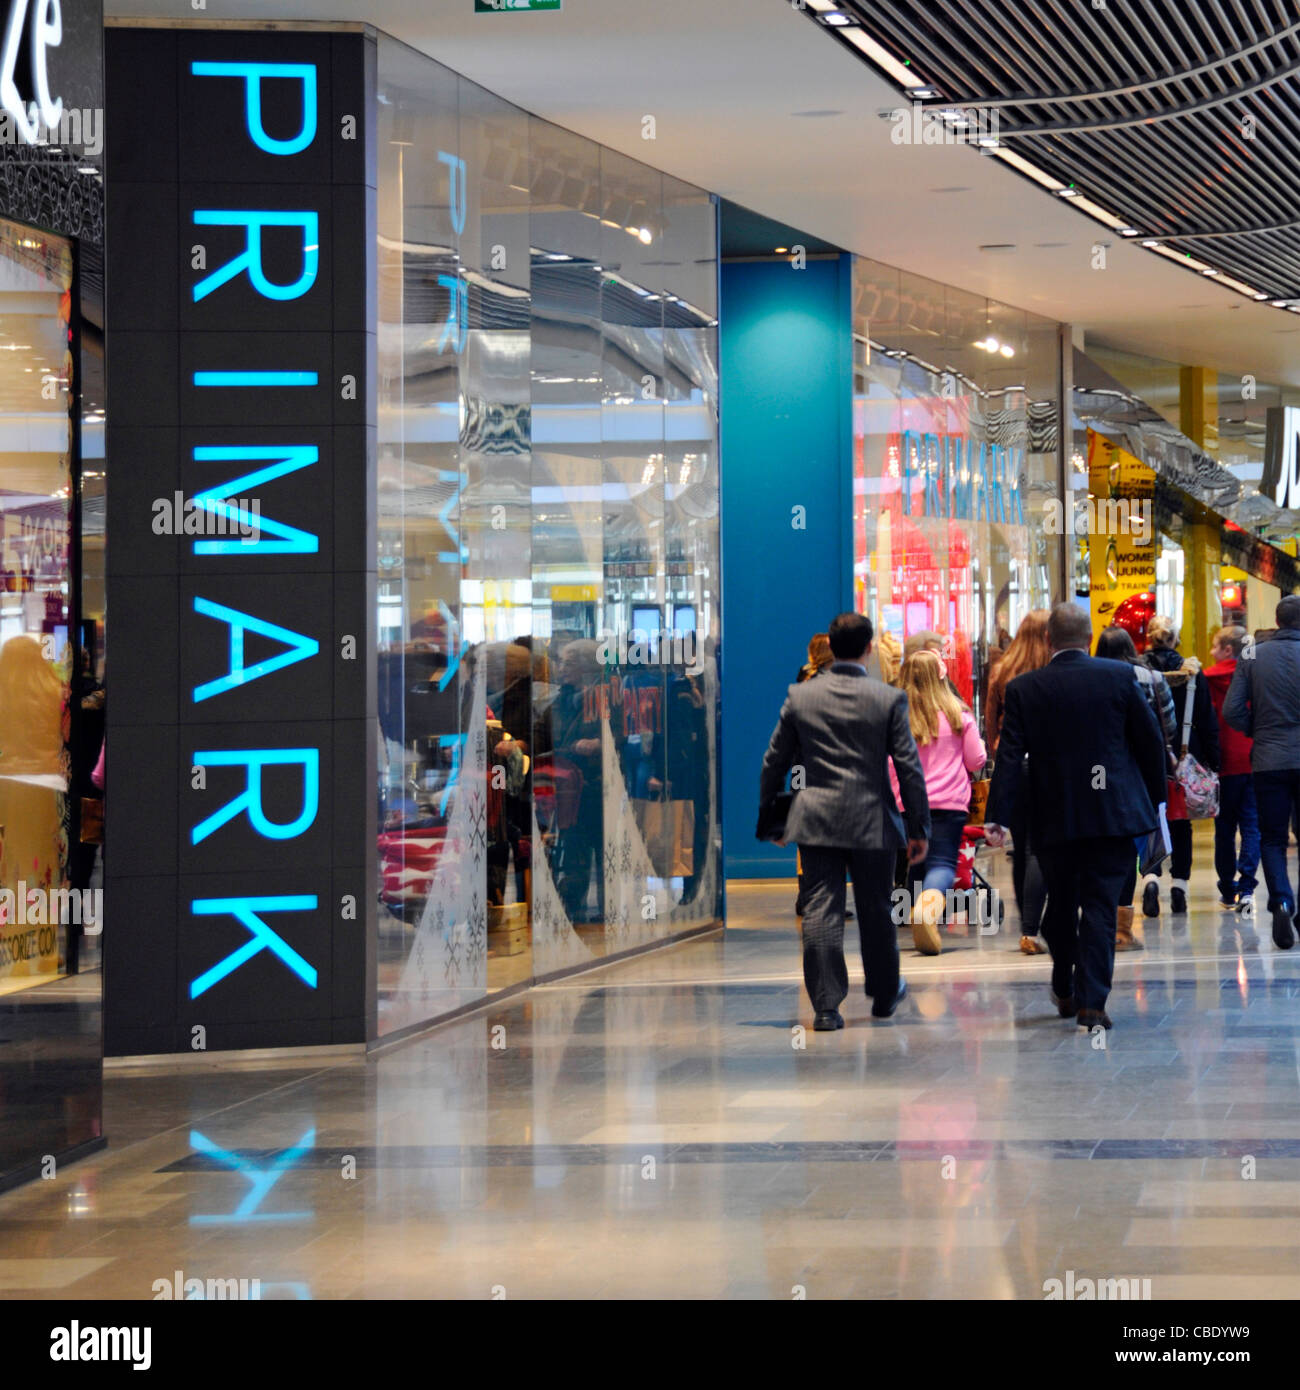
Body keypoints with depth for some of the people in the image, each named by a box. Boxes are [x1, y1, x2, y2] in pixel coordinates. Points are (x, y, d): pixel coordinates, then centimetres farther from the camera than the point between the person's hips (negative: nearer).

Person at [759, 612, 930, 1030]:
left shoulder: (800, 696, 0)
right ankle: (884, 995, 31)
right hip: (872, 822, -1)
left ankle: (826, 1007, -5)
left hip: (816, 821, 1)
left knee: (820, 912, 0)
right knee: (875, 912, 14)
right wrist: (919, 829, 2)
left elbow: (775, 761, 7)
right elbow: (909, 768, -4)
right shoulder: (889, 699, -5)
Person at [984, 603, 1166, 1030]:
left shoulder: (1023, 689, -3)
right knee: (1100, 907, 0)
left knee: (1061, 905, 17)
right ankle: (1092, 1001, -8)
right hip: (1113, 814, -1)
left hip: (1054, 818, 1)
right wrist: (1154, 798, 14)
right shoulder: (1119, 677, -3)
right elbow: (1150, 742, 2)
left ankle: (1064, 991, 31)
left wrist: (997, 818, -10)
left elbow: (1010, 757, -8)